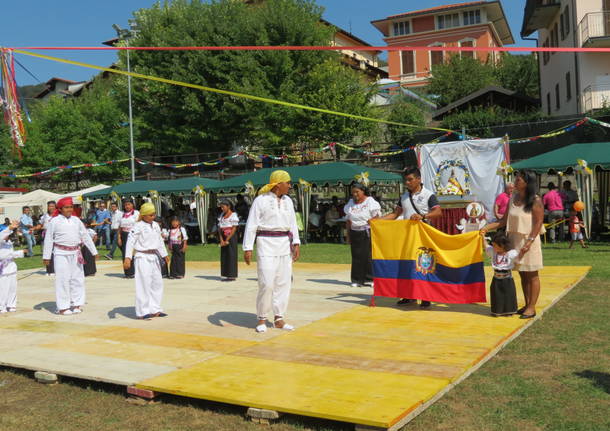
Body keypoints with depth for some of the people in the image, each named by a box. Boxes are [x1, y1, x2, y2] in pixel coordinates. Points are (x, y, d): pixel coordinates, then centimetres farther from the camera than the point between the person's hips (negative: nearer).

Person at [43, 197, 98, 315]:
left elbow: (85, 236, 11)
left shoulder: (76, 220, 8)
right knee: (63, 279, -2)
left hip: (75, 253, 4)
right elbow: (48, 239, 0)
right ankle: (63, 307, 7)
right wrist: (46, 256, -1)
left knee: (77, 278, 7)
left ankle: (76, 304, 19)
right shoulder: (54, 221, -2)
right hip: (61, 253, -4)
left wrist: (94, 251, 10)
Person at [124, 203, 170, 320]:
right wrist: (127, 258, -22)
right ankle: (143, 311, 1)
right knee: (144, 284, -6)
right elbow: (130, 241, -15)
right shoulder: (138, 226, -10)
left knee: (157, 283, 10)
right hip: (142, 257, -7)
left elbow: (160, 241, 22)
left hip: (154, 257, 7)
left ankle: (155, 309, 20)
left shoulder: (156, 225, 11)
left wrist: (164, 254, 27)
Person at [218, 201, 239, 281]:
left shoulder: (233, 215, -7)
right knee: (224, 256, 5)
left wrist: (227, 240, -13)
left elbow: (234, 229, -12)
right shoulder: (222, 215, 13)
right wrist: (221, 240, -4)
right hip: (223, 237, 7)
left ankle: (232, 276, -3)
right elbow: (219, 228, 8)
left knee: (231, 255, -6)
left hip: (231, 237, -7)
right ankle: (226, 275, 9)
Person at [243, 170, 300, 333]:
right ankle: (262, 319, 8)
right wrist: (247, 248, -12)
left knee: (284, 282, 5)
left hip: (284, 244, 6)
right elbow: (251, 225, -7)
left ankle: (278, 319, 14)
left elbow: (293, 224, 14)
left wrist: (296, 243, 3)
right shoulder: (261, 200, -6)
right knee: (266, 283, -8)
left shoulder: (288, 201, 12)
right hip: (266, 244, -6)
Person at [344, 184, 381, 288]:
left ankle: (369, 279, 1)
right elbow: (348, 221, 16)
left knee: (369, 255, -7)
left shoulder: (370, 202, 0)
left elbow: (376, 219, -3)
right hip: (355, 233, 4)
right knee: (356, 256, 1)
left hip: (368, 232, -4)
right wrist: (348, 235, 12)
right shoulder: (350, 203, 14)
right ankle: (357, 280, 7)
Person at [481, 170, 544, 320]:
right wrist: (487, 228, 0)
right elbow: (504, 220, 10)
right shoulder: (513, 198, 9)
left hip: (529, 241, -6)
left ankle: (532, 307, 8)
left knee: (532, 275, 2)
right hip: (514, 240, 6)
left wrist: (529, 242, -23)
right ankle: (527, 304, 23)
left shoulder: (535, 201, -10)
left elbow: (538, 223, -14)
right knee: (522, 274, 13)